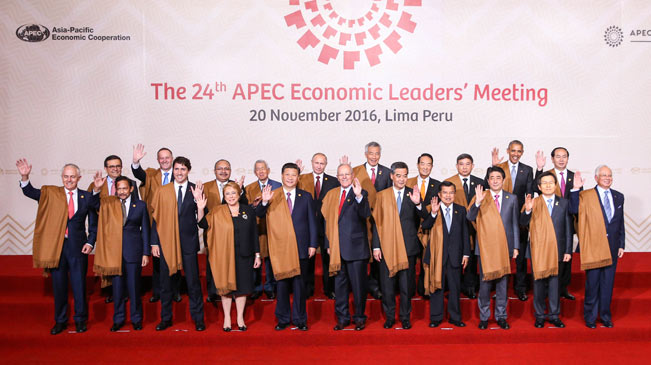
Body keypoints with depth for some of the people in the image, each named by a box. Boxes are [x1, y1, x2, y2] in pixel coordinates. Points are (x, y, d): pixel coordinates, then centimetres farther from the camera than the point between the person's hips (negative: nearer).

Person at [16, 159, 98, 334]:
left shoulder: (87, 197, 3)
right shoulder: (51, 193, 5)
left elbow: (93, 223, 7)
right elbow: (29, 192, -4)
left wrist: (90, 242, -3)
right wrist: (25, 177, -23)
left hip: (77, 246, -1)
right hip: (56, 245, 1)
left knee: (79, 284, 4)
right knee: (58, 285, 9)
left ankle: (80, 320, 19)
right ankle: (60, 321, 23)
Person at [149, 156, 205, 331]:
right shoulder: (162, 191, 5)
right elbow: (155, 217, 6)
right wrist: (154, 242, 2)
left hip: (188, 241, -2)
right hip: (166, 241, 2)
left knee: (193, 281, 2)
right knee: (165, 282, 10)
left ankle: (198, 318, 15)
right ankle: (166, 318, 24)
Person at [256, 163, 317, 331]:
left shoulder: (306, 196, 6)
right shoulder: (273, 196, 2)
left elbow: (312, 221, 6)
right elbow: (259, 214, -6)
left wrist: (313, 244, 0)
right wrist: (264, 202, -27)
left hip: (300, 247, 0)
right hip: (280, 247, 0)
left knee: (299, 284, 8)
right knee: (281, 284, 8)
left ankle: (300, 319, 20)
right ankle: (283, 318, 21)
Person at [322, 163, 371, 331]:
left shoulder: (360, 194, -4)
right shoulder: (331, 195, 11)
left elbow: (365, 214, -21)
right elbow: (328, 220, 14)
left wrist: (359, 196, -36)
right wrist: (328, 244, 9)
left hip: (355, 247, -4)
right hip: (337, 248, 5)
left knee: (358, 284, 3)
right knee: (340, 284, 12)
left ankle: (359, 318, 17)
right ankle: (342, 318, 23)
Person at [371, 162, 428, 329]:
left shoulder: (413, 195, 3)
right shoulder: (381, 195, 4)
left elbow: (425, 217, -8)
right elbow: (376, 222, 4)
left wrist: (417, 204, -28)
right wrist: (376, 246, -1)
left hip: (408, 246, 0)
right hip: (387, 246, 0)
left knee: (406, 284, 8)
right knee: (387, 285, 7)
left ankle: (405, 317, 22)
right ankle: (390, 317, 22)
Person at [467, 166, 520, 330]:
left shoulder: (512, 198, 7)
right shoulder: (481, 197, 1)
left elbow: (515, 223, 9)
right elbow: (470, 217, -10)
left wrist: (516, 247, 5)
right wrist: (477, 203, -28)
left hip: (504, 247, 2)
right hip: (485, 247, -2)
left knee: (502, 283, 8)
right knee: (485, 283, 3)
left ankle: (501, 316, 20)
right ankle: (484, 317, 15)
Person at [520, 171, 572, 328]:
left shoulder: (564, 203, 5)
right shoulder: (533, 203, 0)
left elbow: (568, 228, 6)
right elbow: (523, 223, -8)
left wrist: (568, 250, 2)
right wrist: (527, 210, -28)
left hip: (557, 250, 1)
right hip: (538, 249, -1)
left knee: (554, 283, 7)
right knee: (539, 283, 6)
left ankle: (554, 315, 19)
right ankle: (540, 316, 17)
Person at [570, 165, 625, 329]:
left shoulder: (618, 196, 11)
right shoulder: (586, 196, -3)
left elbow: (620, 222, 14)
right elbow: (574, 209, -20)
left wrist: (621, 245, 11)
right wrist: (575, 189, -28)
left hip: (612, 248, 4)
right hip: (593, 247, -4)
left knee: (608, 283, 11)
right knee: (592, 283, 3)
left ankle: (605, 315, 24)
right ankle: (590, 317, 16)